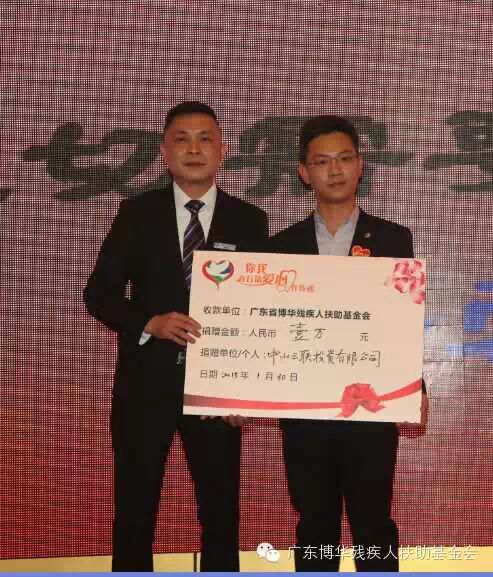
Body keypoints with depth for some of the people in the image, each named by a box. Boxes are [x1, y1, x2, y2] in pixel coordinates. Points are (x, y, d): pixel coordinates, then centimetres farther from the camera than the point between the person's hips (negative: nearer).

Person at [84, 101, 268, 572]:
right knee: (134, 510, 8)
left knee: (221, 511, 8)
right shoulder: (137, 213, 2)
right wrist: (151, 322, -17)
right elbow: (99, 294, 1)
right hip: (146, 383, 0)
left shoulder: (249, 221, 3)